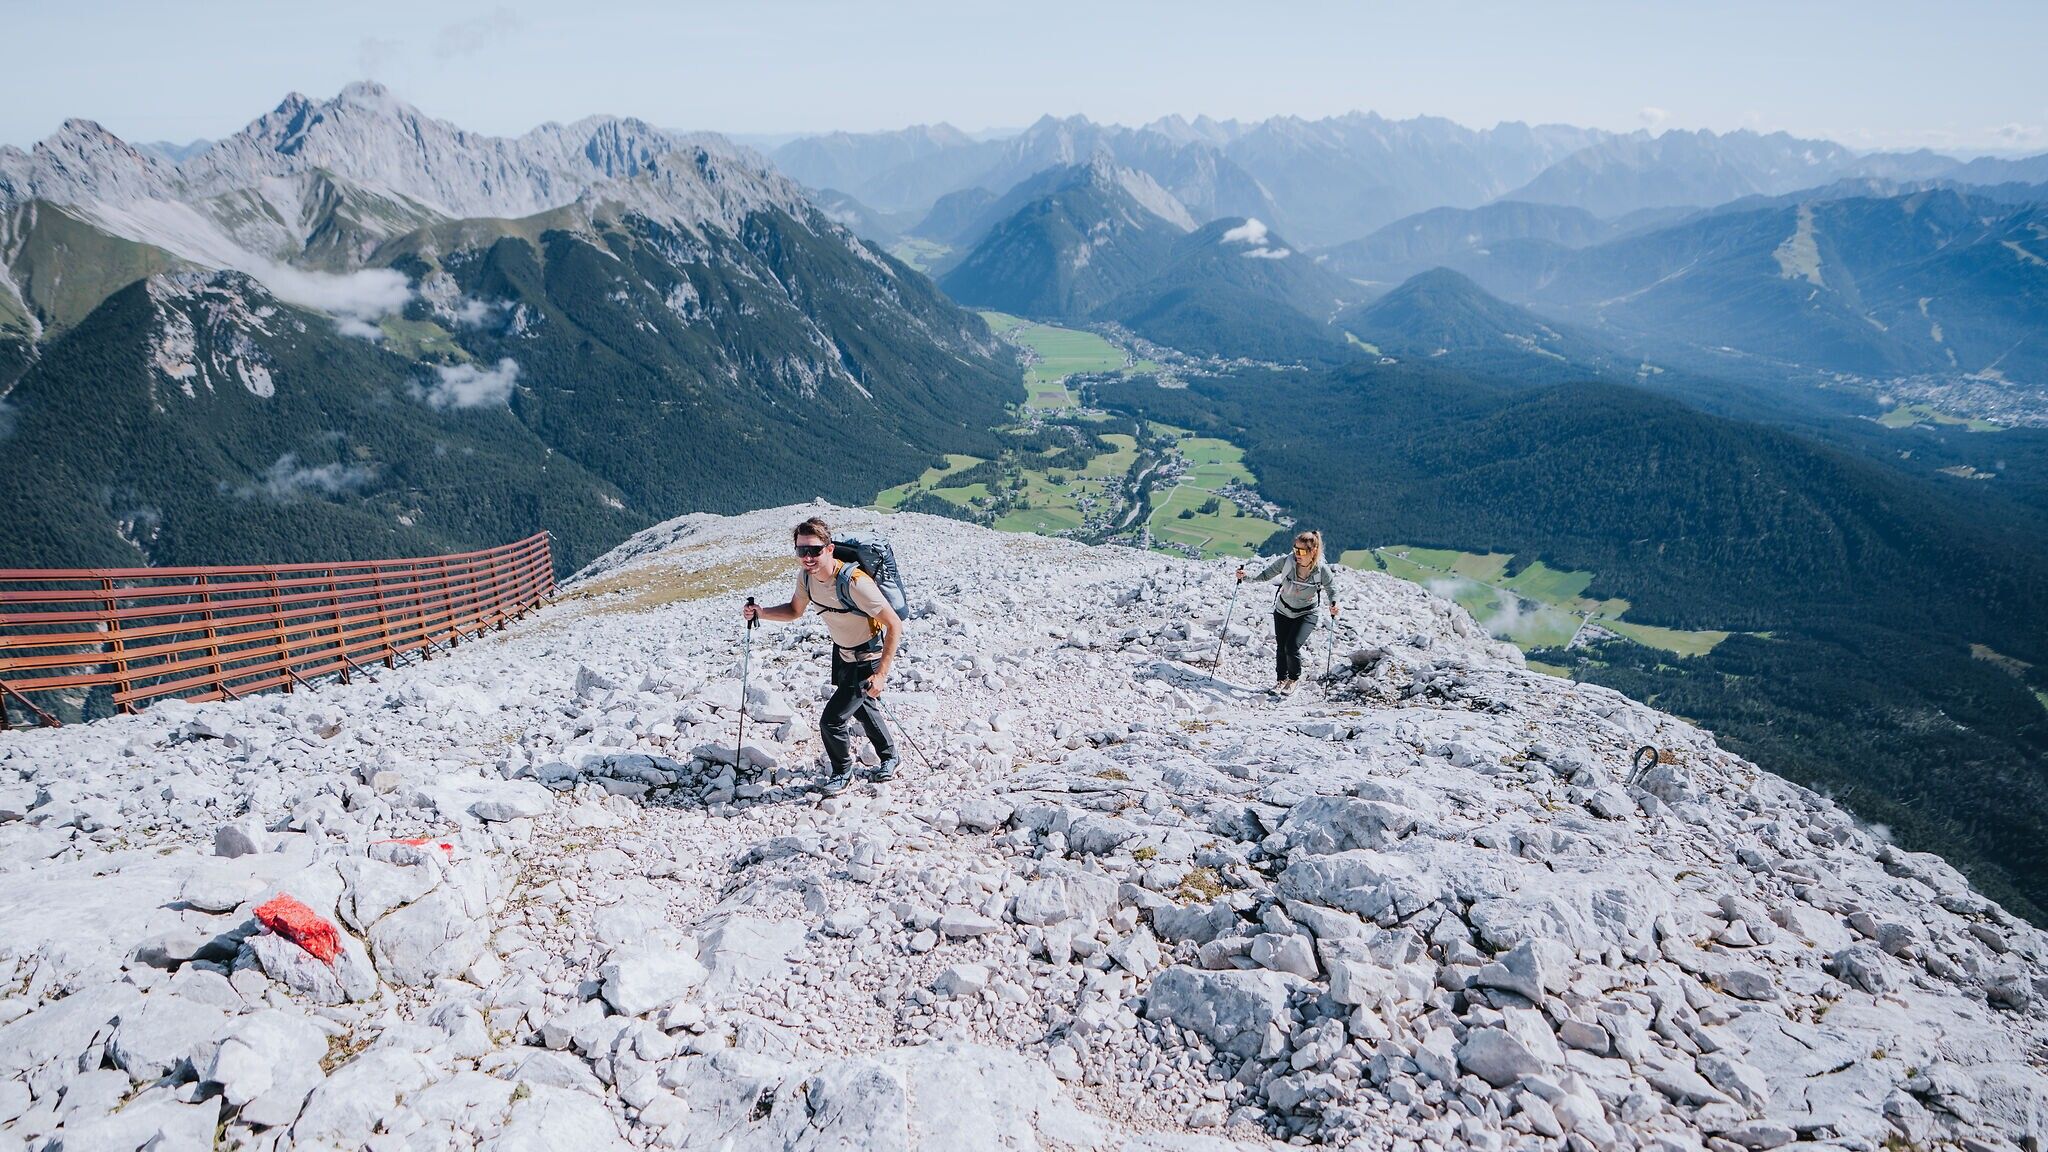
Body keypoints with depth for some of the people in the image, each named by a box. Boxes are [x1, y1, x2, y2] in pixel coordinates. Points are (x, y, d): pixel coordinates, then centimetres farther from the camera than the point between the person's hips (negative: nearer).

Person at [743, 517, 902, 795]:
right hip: (842, 653, 8)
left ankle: (843, 772, 19)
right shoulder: (806, 575, -14)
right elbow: (794, 611, 6)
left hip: (868, 660, -8)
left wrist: (881, 674, -34)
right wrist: (760, 613, -13)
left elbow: (895, 625, -32)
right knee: (863, 707, 27)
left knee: (832, 721, -9)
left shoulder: (855, 583, -37)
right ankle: (889, 756, 52)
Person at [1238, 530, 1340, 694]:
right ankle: (1281, 679, 31)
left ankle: (1293, 679, 14)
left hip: (1306, 614, -2)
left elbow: (1332, 589, -8)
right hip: (1282, 611, 2)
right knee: (1281, 647, 7)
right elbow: (1265, 575, -11)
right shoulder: (1287, 562, -22)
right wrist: (1245, 576, -25)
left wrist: (1333, 606, -28)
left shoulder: (1322, 570, -24)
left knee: (1292, 647, -13)